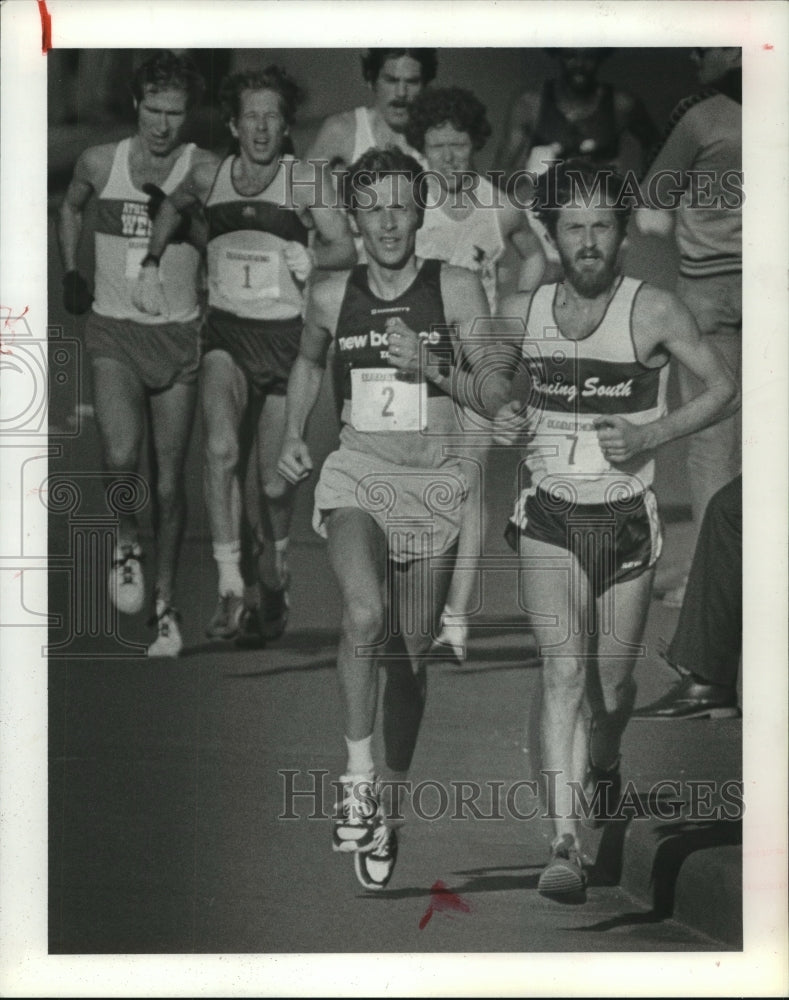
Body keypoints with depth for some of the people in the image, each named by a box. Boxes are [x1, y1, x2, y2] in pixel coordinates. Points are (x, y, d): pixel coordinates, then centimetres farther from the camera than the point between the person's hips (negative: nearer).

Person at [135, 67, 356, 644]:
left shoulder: (305, 180, -5)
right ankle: (230, 585, -19)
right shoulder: (209, 175, 5)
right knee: (222, 449, -25)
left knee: (273, 479, 4)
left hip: (285, 336, -1)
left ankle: (273, 584, 31)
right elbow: (174, 207, 27)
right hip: (225, 332, 1)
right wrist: (152, 265, 20)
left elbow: (347, 247, -8)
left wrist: (310, 256, -26)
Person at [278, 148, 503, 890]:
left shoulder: (457, 289, -2)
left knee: (409, 654, 7)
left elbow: (497, 398, -4)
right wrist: (293, 434, 17)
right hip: (355, 475, 0)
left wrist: (431, 366, -18)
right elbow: (308, 361, 27)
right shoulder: (331, 297, 5)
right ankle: (359, 777, -17)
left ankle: (387, 803, 26)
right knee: (364, 615, -29)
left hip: (433, 483, 0)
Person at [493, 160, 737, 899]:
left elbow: (722, 387, -1)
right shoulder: (521, 313, 0)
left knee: (613, 679, 11)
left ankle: (603, 764, 46)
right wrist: (502, 418, -4)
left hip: (626, 518, -1)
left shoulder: (653, 311, -8)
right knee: (563, 671, -14)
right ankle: (564, 842, -15)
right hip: (549, 517, 1)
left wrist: (651, 434, -15)